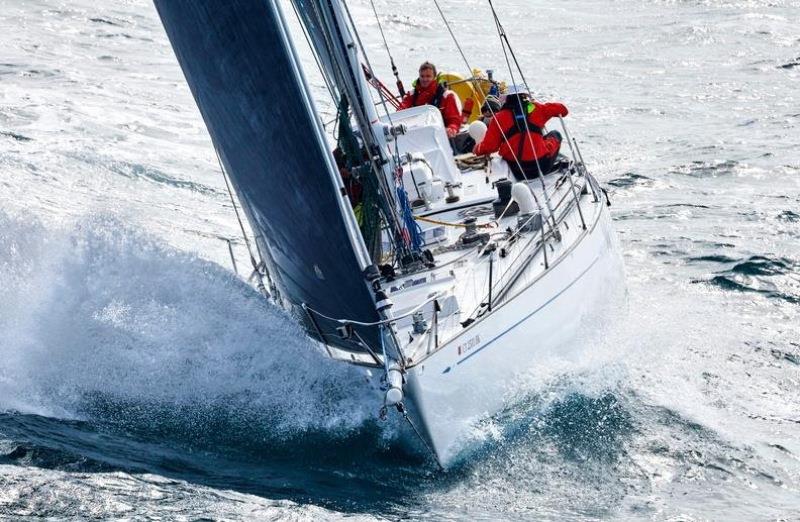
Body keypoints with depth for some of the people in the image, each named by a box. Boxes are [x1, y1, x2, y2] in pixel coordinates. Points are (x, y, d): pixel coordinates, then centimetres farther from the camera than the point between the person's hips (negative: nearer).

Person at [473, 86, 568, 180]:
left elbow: (489, 146, -1)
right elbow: (562, 110, 13)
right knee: (555, 134, 26)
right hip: (542, 166, 0)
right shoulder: (535, 108, 4)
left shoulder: (499, 117, 3)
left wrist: (477, 150, 20)